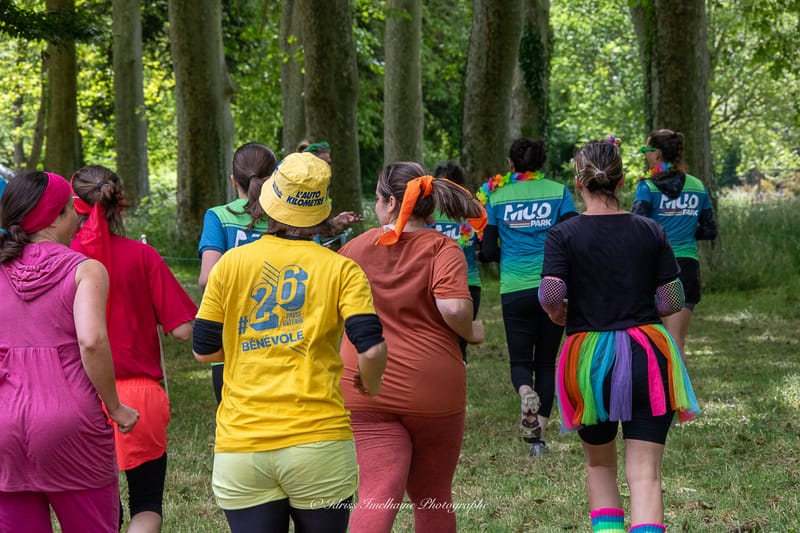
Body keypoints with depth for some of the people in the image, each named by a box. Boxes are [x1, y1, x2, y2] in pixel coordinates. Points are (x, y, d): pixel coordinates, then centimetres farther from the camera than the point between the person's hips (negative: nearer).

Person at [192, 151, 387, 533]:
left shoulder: (231, 264, 5)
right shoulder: (341, 269, 0)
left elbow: (203, 350, 9)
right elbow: (372, 347, -10)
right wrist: (370, 386, 11)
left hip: (240, 446, 1)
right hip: (318, 441, -1)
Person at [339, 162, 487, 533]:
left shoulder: (355, 248, 5)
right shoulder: (442, 248, -5)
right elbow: (454, 307, -21)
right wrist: (471, 332, -2)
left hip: (365, 390, 1)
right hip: (432, 390, -1)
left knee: (377, 495, -8)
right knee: (433, 499, 16)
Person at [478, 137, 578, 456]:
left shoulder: (496, 195, 2)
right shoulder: (558, 192, 2)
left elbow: (488, 252, 1)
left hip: (515, 289, -1)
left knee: (520, 360, 9)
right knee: (546, 361, 13)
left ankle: (525, 392, -25)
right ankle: (539, 434, 8)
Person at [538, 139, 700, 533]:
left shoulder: (563, 235, -5)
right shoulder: (650, 232, 1)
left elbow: (550, 296, -16)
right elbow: (672, 301, 1)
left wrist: (560, 314, 5)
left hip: (588, 358, 0)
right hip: (647, 353, 1)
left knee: (599, 463, 22)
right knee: (645, 474, -1)